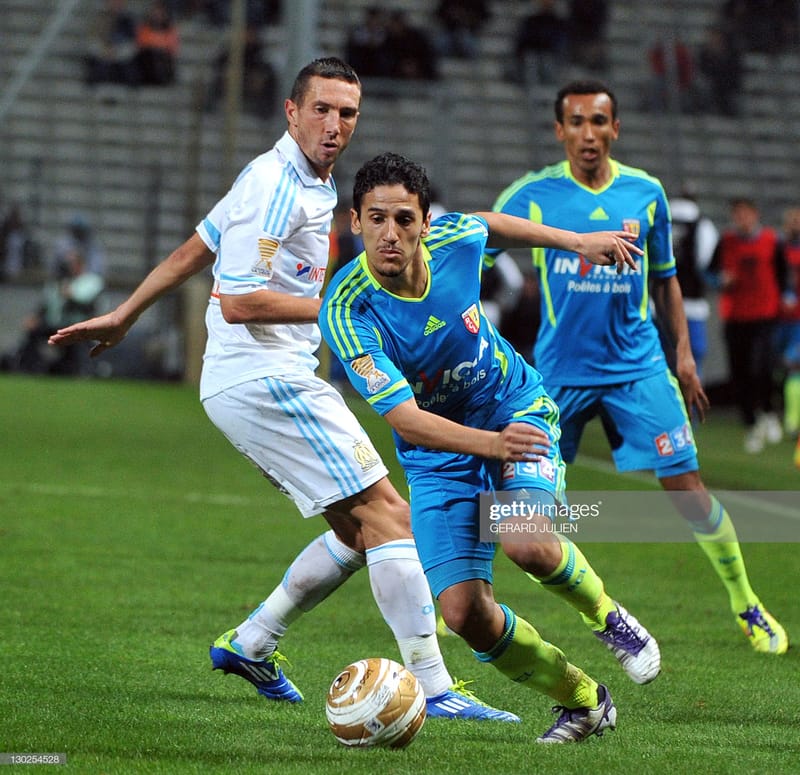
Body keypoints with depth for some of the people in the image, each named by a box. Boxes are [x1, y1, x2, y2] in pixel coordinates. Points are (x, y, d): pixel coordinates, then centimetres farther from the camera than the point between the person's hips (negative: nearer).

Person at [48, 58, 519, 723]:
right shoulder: (275, 186, -14)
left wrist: (122, 317, 31)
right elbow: (238, 301, -19)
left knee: (359, 532, 12)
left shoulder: (314, 185, 17)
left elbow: (193, 251, 24)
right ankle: (434, 689, -17)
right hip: (264, 377, -10)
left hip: (265, 381, 10)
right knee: (387, 514, -14)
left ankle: (249, 644, 20)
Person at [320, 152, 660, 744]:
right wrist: (491, 443, -48)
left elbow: (490, 224, 11)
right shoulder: (346, 312, -27)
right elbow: (405, 421, -34)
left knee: (525, 543, -30)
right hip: (438, 457, 0)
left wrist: (578, 241, 18)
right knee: (465, 613, -12)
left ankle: (608, 617, 3)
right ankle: (583, 702, 12)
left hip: (519, 409, 0)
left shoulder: (454, 239, -17)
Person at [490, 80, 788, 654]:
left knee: (686, 487, -5)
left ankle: (748, 607, 11)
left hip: (637, 365, 1)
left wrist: (683, 351, 8)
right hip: (560, 369, -1)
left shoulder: (645, 193, 3)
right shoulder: (534, 194, -5)